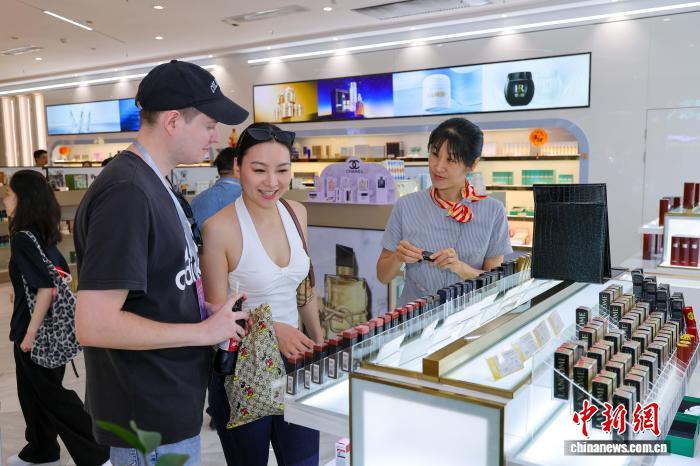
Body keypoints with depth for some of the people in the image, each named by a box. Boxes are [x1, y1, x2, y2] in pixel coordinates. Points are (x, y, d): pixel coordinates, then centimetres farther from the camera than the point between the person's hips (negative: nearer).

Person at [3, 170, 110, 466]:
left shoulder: (23, 238, -21)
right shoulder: (43, 235, 5)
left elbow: (46, 287, -27)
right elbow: (62, 276, 13)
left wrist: (30, 333, -20)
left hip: (37, 331, -8)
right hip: (49, 328, 8)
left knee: (51, 395, 4)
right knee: (33, 392, 22)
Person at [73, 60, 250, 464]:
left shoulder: (155, 185, 6)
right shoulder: (126, 193, -24)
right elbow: (94, 325, -28)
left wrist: (205, 309, 4)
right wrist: (205, 331, -20)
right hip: (150, 420, -9)